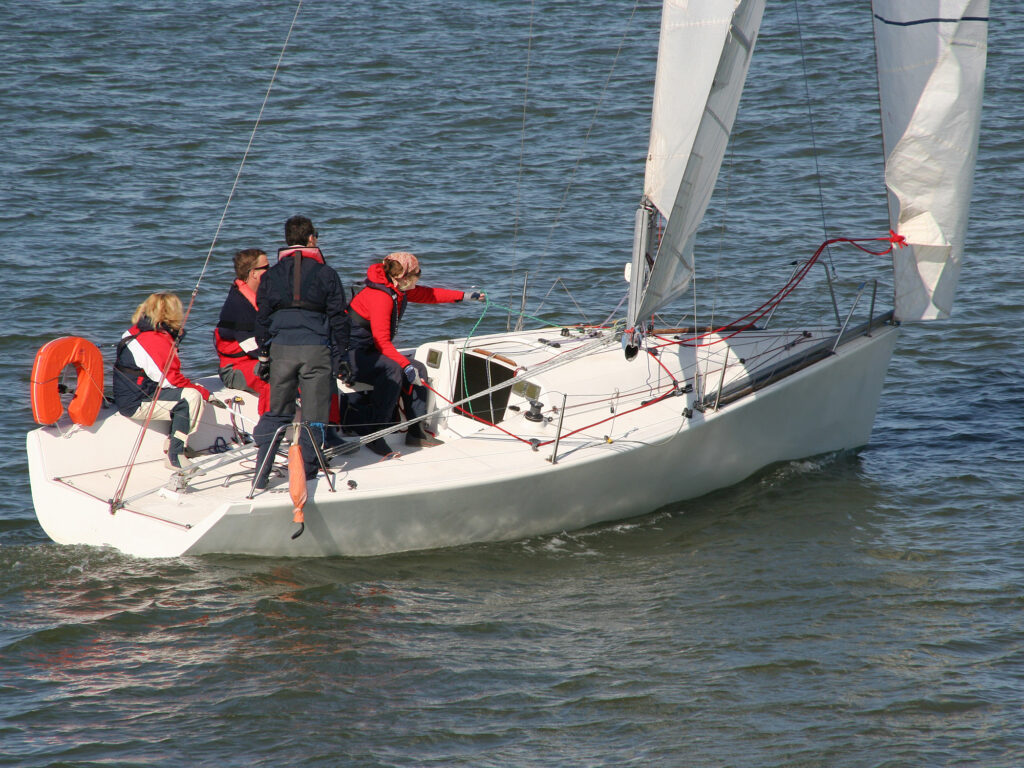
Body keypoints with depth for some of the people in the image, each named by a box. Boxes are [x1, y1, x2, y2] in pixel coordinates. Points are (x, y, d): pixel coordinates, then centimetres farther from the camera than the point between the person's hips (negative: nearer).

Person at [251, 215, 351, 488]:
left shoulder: (272, 274, 10)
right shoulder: (325, 273, 2)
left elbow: (262, 318, 11)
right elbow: (338, 318, 2)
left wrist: (264, 355, 18)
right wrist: (341, 357, 7)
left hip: (281, 349, 3)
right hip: (316, 349, -3)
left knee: (276, 412, 12)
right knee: (314, 413, 5)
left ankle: (261, 473, 4)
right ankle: (306, 472, 5)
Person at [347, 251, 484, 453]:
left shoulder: (399, 290, 5)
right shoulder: (380, 296, -25)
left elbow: (428, 294, 24)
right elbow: (382, 342, -29)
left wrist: (465, 296, 29)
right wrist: (406, 365, -34)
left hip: (369, 353, 10)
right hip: (352, 356, -10)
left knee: (418, 368, -1)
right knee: (392, 370, -34)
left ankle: (416, 432, 0)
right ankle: (374, 435, -32)